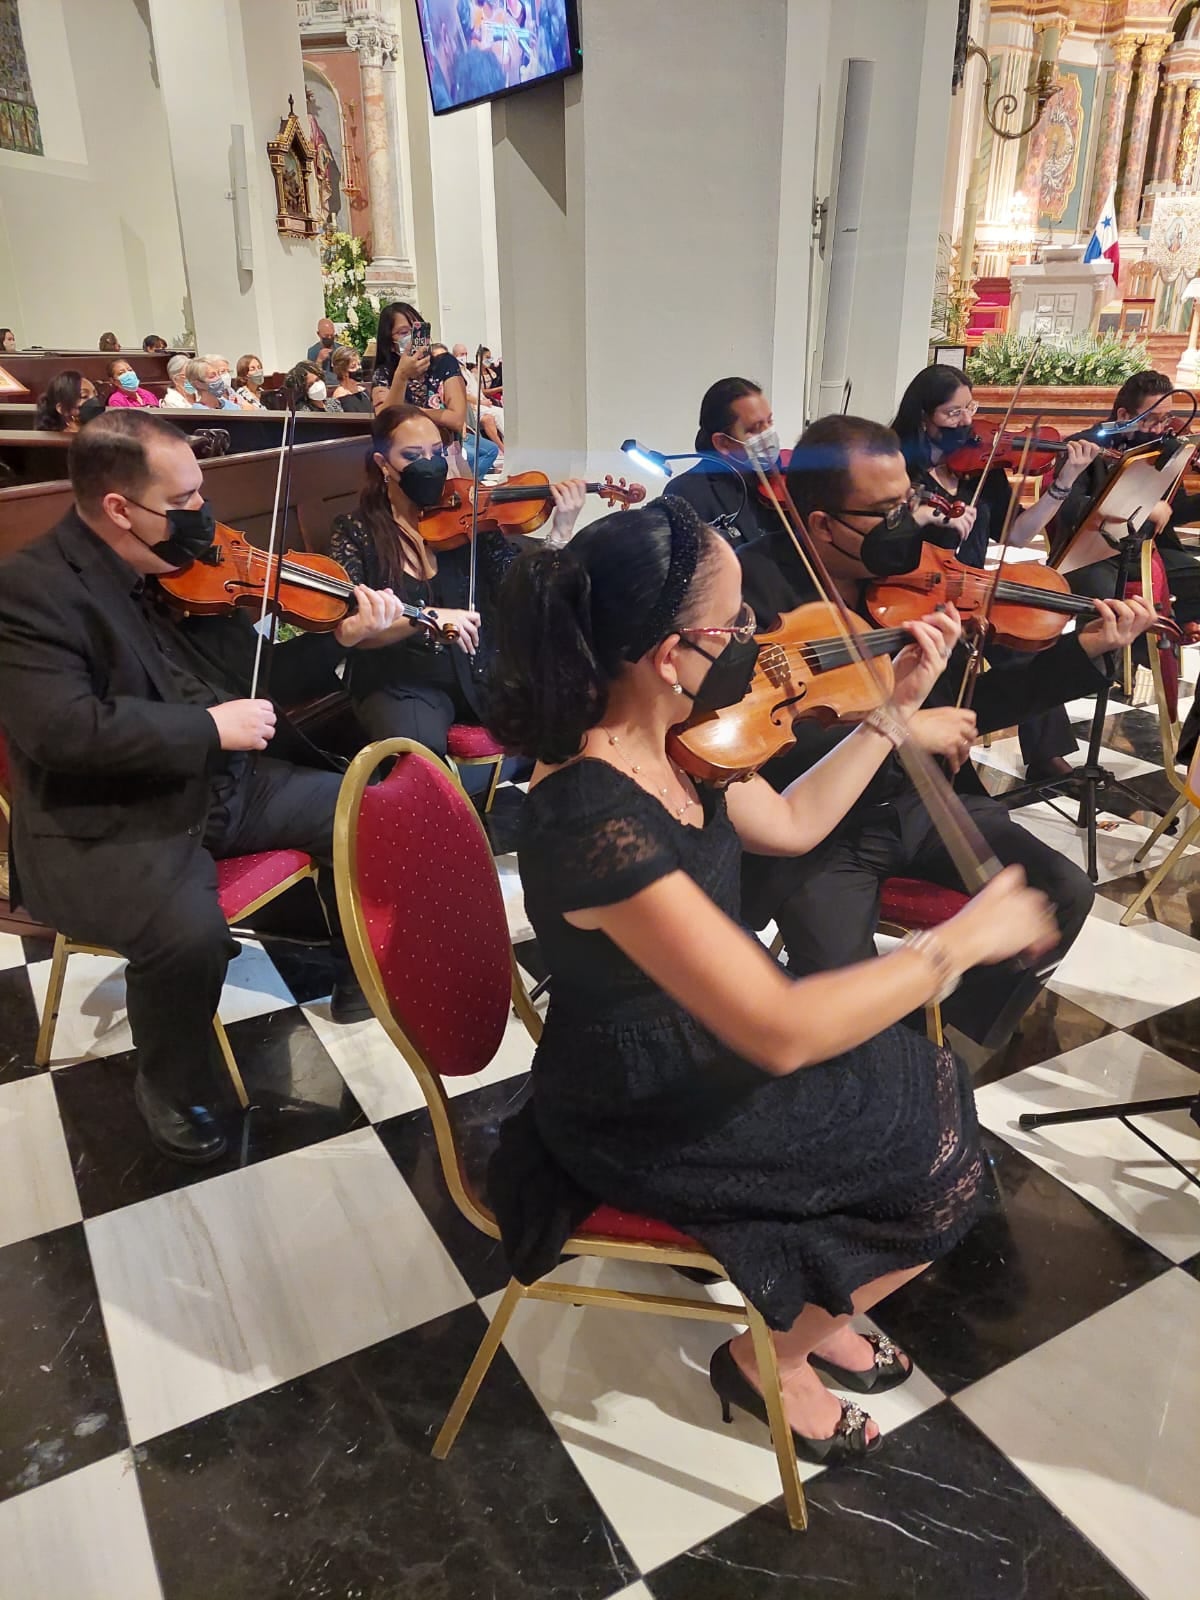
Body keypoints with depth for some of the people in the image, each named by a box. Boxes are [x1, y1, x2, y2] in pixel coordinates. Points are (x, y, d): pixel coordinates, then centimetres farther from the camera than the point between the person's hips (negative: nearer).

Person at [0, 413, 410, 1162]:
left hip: (223, 785, 8)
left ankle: (362, 981, 28)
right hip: (107, 825, -8)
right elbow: (61, 729, -29)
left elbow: (252, 675, 10)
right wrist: (209, 727, -26)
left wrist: (341, 639, -5)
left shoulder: (189, 568, 4)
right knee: (190, 933, -32)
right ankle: (172, 1088, 1)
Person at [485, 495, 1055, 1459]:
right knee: (949, 1168, 3)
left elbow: (792, 825, 10)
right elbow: (783, 1033, -34)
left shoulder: (664, 742, -8)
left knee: (932, 1086, 14)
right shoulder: (596, 820, -36)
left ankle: (810, 1313, 31)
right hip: (646, 1119, -8)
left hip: (701, 1046, 8)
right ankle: (771, 1356, 24)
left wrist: (899, 705, 6)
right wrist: (965, 939, -25)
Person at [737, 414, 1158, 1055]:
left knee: (1064, 894, -5)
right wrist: (897, 729, -30)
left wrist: (1082, 651, 0)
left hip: (921, 797, 6)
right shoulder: (758, 585, -17)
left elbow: (970, 707, 9)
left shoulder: (910, 575, 1)